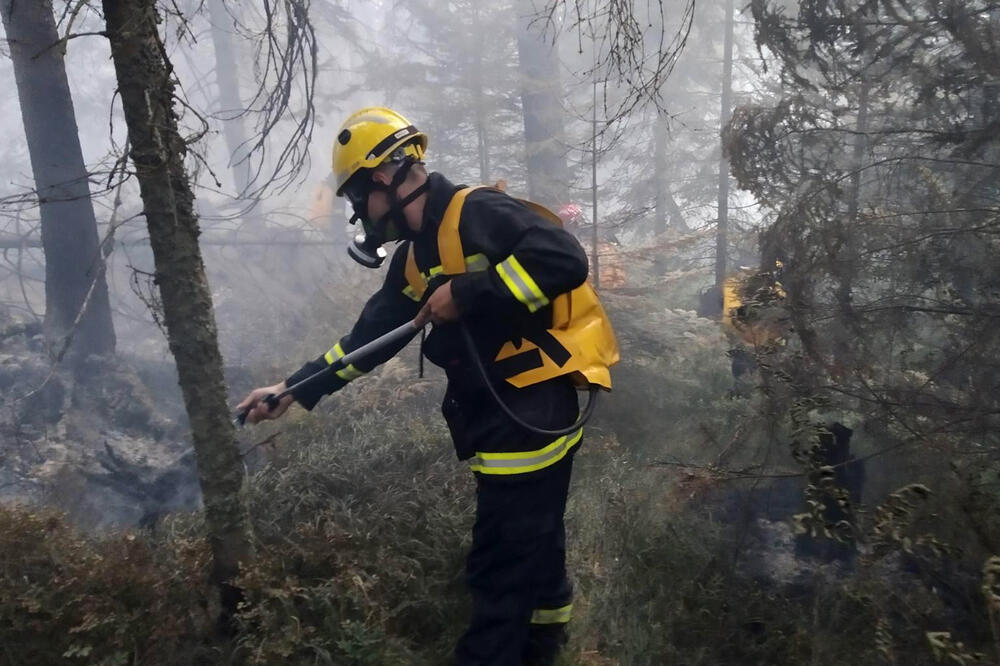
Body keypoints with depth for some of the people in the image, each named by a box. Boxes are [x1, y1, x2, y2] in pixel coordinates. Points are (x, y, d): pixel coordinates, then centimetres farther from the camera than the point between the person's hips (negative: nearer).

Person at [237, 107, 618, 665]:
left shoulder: (479, 213, -15)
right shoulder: (416, 259, 13)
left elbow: (565, 259, -26)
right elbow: (370, 335, 16)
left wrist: (465, 293, -22)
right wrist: (295, 389, 13)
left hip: (531, 417, -9)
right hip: (502, 420, 9)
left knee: (501, 564, 4)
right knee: (530, 545, 26)